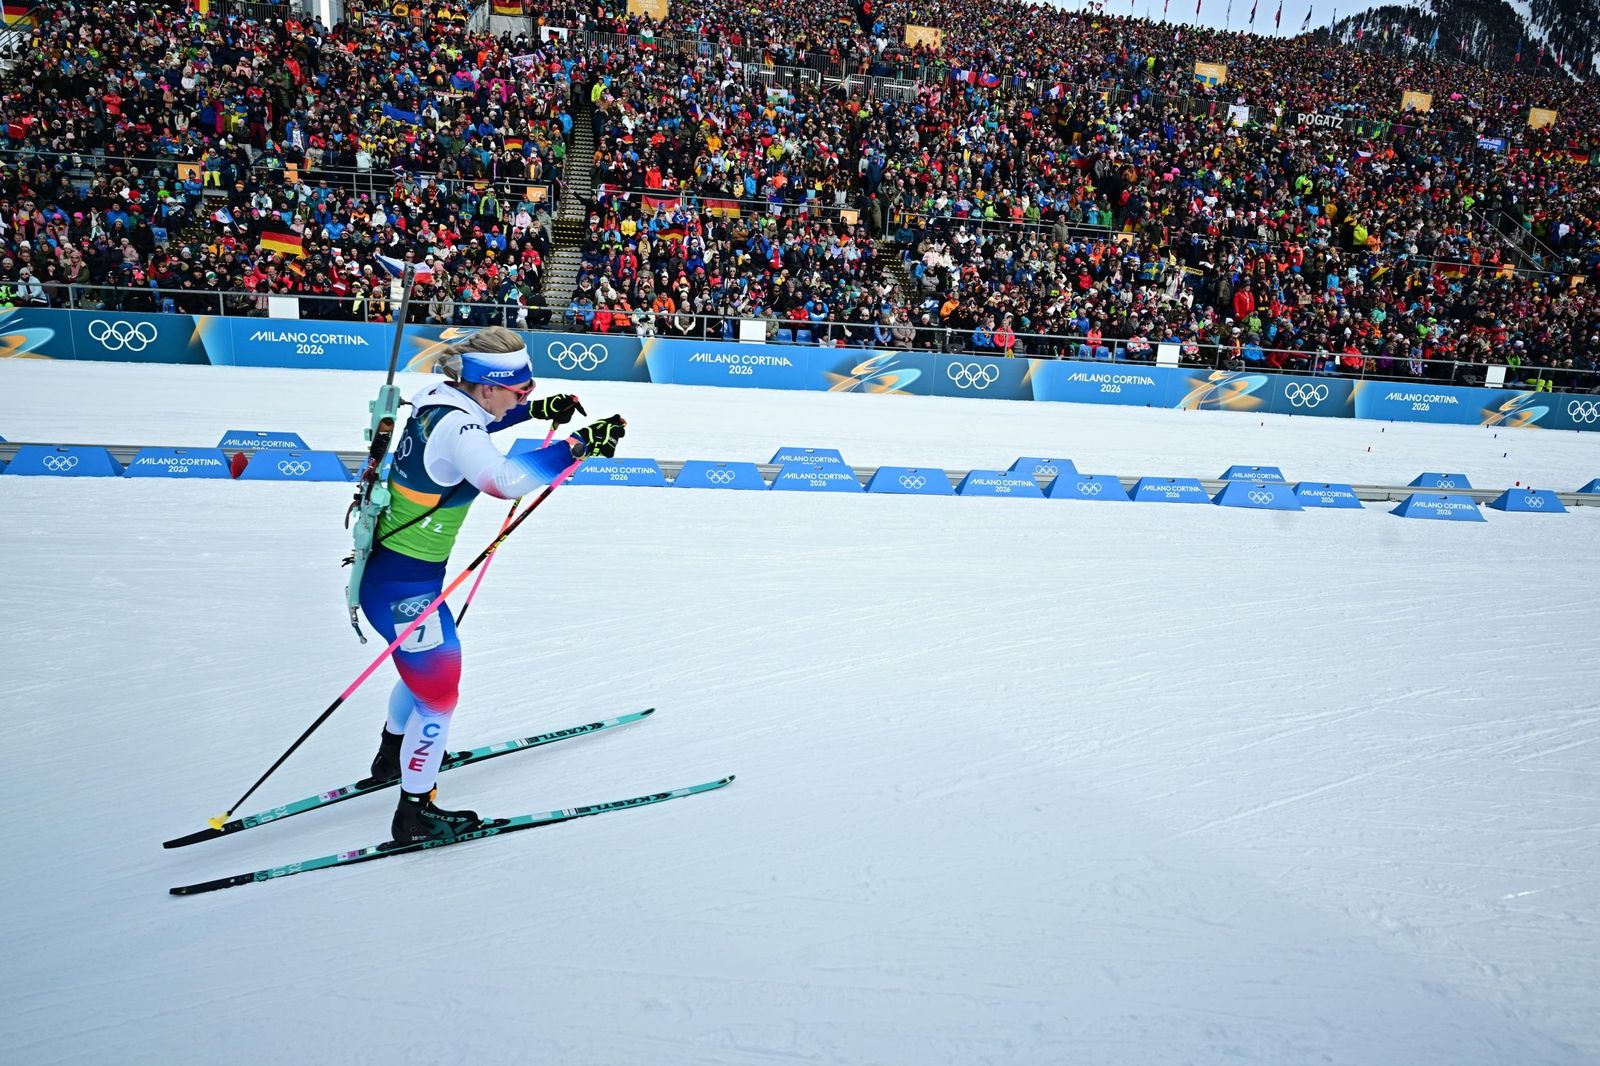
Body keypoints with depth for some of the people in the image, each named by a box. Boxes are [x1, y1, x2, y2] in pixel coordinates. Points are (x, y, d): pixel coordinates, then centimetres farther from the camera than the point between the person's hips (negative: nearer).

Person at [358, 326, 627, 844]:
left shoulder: (439, 398, -1)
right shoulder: (453, 429, -28)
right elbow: (504, 478, -47)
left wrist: (536, 410, 16)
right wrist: (578, 445, -44)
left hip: (384, 566, 10)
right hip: (405, 587, -10)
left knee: (425, 666, 32)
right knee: (437, 694, 8)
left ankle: (394, 756, 57)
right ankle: (416, 813, 25)